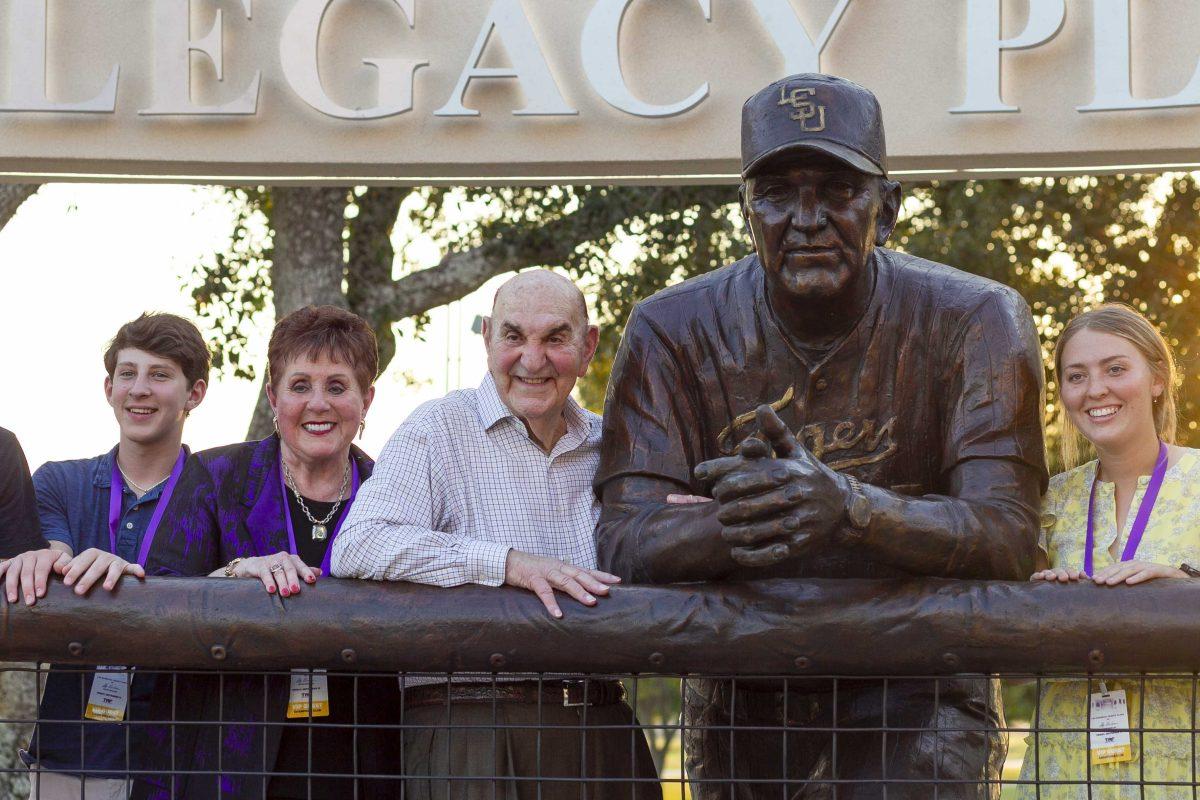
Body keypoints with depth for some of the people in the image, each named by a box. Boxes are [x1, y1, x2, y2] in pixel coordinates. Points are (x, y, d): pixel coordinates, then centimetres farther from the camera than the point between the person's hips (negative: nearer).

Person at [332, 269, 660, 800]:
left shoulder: (604, 445, 16)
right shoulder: (438, 431, -1)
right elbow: (356, 547, -14)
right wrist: (508, 563, -18)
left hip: (600, 729, 5)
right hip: (469, 728, -5)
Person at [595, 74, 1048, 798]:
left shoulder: (973, 323, -9)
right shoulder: (673, 333, -4)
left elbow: (1008, 539, -18)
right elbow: (622, 548, -12)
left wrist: (850, 505, -37)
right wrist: (731, 522, -35)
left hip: (914, 690, -1)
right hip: (743, 703, 2)